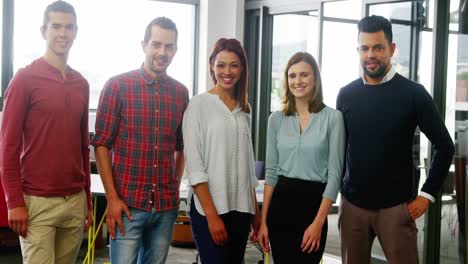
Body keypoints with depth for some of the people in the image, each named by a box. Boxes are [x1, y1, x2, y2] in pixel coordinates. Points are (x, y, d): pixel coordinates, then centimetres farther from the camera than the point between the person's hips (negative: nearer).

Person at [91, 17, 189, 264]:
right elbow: (102, 144, -5)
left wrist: (175, 188, 8)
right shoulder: (117, 86, -4)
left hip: (166, 206, 4)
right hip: (128, 204, -4)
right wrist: (112, 198, -10)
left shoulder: (180, 92, 8)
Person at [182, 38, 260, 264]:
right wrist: (212, 215, -15)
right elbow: (194, 165, -10)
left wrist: (255, 213, 12)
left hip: (241, 208, 5)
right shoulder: (199, 104, -5)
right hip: (208, 207, -5)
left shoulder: (244, 109, 12)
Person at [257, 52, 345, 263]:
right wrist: (263, 221, 3)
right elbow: (271, 171, 8)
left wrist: (318, 223, -13)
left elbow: (334, 174, -7)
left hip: (313, 202, -3)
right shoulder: (276, 119, 5)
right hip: (281, 202, 3)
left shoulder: (332, 117, -6)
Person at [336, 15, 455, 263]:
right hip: (352, 204, 3)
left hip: (396, 206, -2)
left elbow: (444, 147, -1)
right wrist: (334, 188, 8)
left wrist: (427, 194, -4)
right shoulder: (346, 95, 4)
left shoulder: (413, 93, -5)